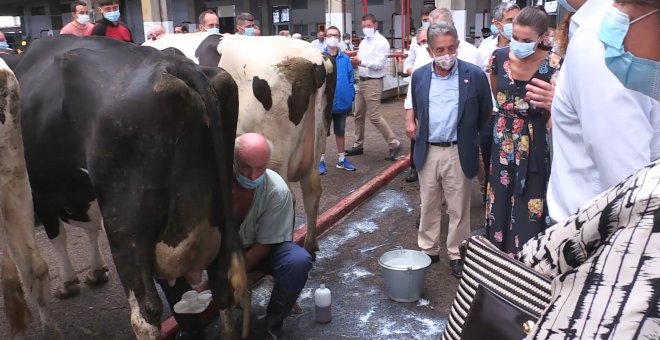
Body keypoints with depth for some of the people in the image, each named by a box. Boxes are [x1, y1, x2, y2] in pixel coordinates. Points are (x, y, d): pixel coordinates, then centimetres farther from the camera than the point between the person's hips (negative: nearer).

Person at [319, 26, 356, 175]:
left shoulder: (345, 59, -1)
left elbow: (350, 79, 3)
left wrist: (351, 97, -2)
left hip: (342, 102, 3)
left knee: (340, 131, 17)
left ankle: (342, 159, 30)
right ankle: (321, 161, 21)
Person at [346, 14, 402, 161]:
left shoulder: (381, 42, -11)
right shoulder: (363, 42, 15)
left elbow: (379, 64, -20)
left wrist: (361, 62, -28)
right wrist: (355, 61, -4)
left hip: (373, 82, -9)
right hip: (362, 81, 9)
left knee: (374, 116, -10)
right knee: (359, 115, 13)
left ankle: (394, 144, -2)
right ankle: (358, 145, 25)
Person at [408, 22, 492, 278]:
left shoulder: (475, 75, -8)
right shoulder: (419, 76, 2)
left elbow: (486, 113, 2)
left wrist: (471, 138, 6)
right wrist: (415, 126, 9)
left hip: (459, 153, -3)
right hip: (427, 152, 3)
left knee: (458, 208, 9)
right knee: (428, 206, 14)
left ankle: (457, 254, 23)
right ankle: (428, 249, 29)